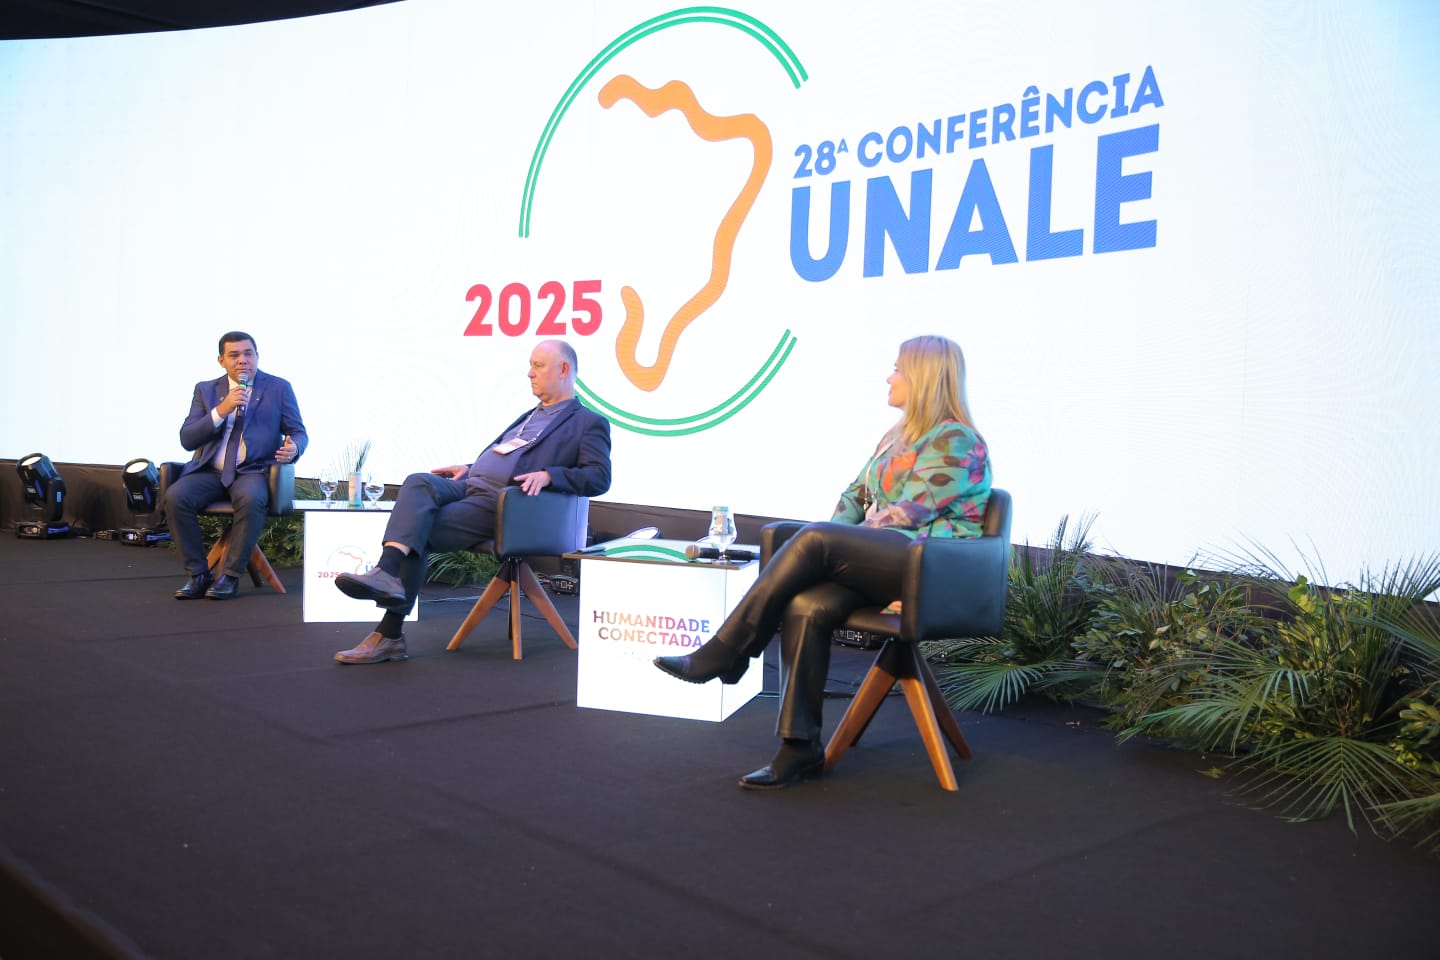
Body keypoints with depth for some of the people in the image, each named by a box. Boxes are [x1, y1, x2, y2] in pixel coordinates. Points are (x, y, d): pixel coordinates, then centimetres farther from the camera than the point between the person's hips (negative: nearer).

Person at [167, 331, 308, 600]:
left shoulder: (279, 388, 9)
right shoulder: (206, 390, 14)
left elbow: (298, 432, 9)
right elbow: (187, 439, 6)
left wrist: (294, 448, -17)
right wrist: (220, 411, -9)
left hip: (254, 471, -3)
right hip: (210, 472, 3)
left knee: (250, 498, -37)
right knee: (175, 496, -26)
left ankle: (230, 575, -20)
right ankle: (198, 574, -12)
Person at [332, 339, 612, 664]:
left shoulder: (589, 424, 6)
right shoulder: (530, 417, 32)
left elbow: (599, 478, -7)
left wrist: (548, 475, -21)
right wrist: (469, 468, 14)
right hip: (469, 486, 7)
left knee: (419, 534, -22)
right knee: (418, 482, -25)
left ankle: (390, 635, -22)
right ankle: (386, 573, -37)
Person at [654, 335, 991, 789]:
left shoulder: (955, 442, -5)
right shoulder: (897, 436, 23)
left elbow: (907, 514, -13)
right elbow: (855, 495, 22)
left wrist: (827, 542, -6)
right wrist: (831, 545, 1)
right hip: (878, 563, 7)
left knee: (814, 539, -28)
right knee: (806, 606, -24)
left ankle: (723, 654, -21)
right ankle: (801, 746, -21)